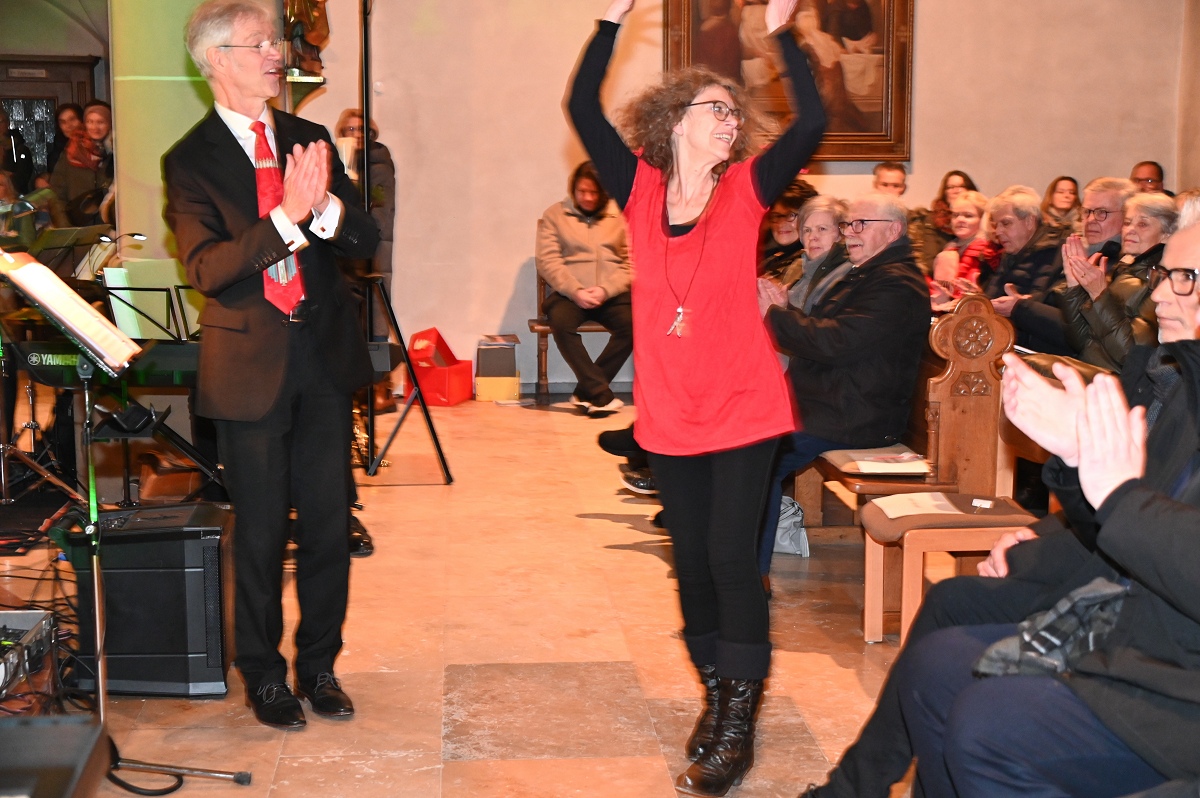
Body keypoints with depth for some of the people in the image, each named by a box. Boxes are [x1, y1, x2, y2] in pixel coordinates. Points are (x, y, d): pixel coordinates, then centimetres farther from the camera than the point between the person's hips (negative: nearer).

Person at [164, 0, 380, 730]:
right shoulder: (191, 160, -4)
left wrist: (328, 205, -19)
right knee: (262, 531, 7)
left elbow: (366, 241, 2)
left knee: (329, 521, 10)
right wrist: (287, 217, -27)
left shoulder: (309, 140, 8)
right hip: (253, 365, -4)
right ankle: (264, 675, 25)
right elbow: (207, 268, -16)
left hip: (324, 353, 4)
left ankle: (320, 664, 27)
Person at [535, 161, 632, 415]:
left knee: (632, 323, -31)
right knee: (561, 322, -36)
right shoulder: (554, 215, 11)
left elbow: (631, 263, 6)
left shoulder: (619, 218, 14)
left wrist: (605, 290, -12)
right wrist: (575, 291, -15)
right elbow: (548, 261, 0)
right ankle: (601, 393, -30)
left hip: (611, 294, 1)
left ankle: (586, 391, -20)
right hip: (569, 293, -1)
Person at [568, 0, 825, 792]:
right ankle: (716, 698, 30)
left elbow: (812, 122, -13)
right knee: (693, 561, 13)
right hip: (669, 414, 3)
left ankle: (738, 727, 8)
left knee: (732, 558, -3)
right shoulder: (641, 191, 2)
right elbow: (583, 108, -3)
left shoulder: (746, 190, -2)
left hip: (743, 409, -2)